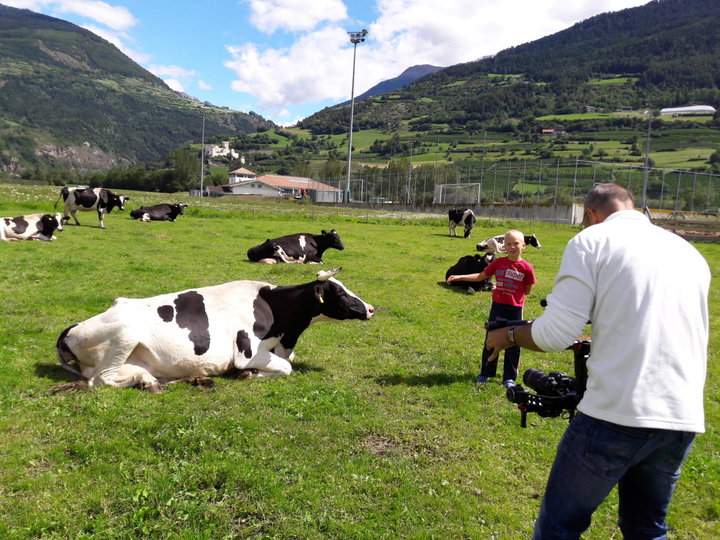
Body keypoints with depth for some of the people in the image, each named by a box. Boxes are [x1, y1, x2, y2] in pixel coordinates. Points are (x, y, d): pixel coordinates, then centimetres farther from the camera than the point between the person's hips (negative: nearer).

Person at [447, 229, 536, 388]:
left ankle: (509, 377, 21)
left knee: (513, 345, 7)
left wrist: (506, 290, -4)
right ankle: (485, 373, 25)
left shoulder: (526, 268, -8)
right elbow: (481, 276, 4)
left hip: (515, 310, -2)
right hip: (497, 307, 2)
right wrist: (459, 277, -5)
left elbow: (527, 290, 2)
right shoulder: (498, 263, -2)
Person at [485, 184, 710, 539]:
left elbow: (556, 333, -9)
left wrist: (508, 336, 9)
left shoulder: (592, 240, -2)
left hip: (616, 413, -6)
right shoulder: (690, 253, 17)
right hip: (683, 419, 7)